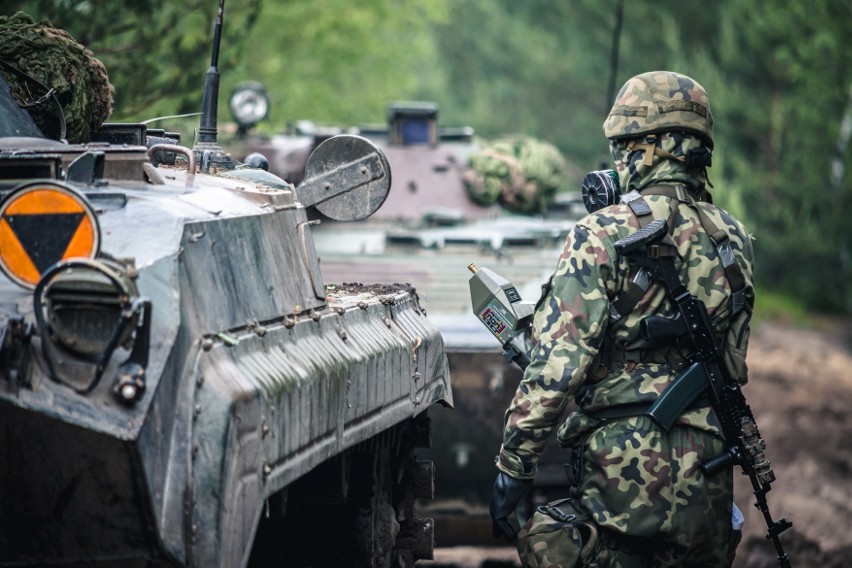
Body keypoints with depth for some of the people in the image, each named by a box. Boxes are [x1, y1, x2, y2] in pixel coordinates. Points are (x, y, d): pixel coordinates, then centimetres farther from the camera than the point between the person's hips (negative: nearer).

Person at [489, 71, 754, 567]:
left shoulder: (604, 236, -9)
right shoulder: (734, 241, 8)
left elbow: (556, 366, -12)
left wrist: (514, 464, -6)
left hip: (623, 472, -6)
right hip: (707, 485, 6)